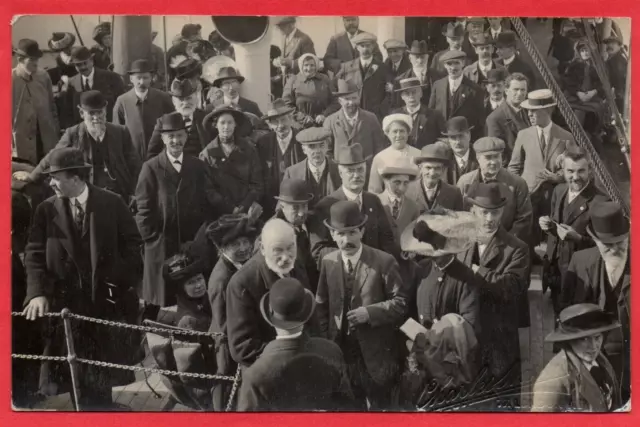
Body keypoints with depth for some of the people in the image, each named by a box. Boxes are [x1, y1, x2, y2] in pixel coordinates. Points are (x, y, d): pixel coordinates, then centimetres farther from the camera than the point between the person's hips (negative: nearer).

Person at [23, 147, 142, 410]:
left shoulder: (112, 203, -4)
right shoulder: (47, 210, -1)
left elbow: (132, 244, -1)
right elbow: (35, 254, -3)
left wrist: (126, 283, -9)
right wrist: (37, 293, -15)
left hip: (107, 297, -1)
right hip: (66, 299, 1)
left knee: (102, 366, 11)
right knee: (77, 371, 8)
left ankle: (99, 404, 27)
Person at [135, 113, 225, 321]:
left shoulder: (198, 166, 7)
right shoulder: (151, 168, -1)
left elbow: (212, 201, 5)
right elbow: (144, 209, -2)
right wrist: (152, 238, -8)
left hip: (193, 244, 2)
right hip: (162, 245, -2)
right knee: (159, 299, 5)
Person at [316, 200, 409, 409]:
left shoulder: (383, 261, -12)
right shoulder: (327, 262, -1)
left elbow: (401, 303, -10)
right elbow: (322, 306, 6)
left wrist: (369, 312, -23)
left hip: (376, 351, -3)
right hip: (341, 349, 3)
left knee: (379, 405, 14)